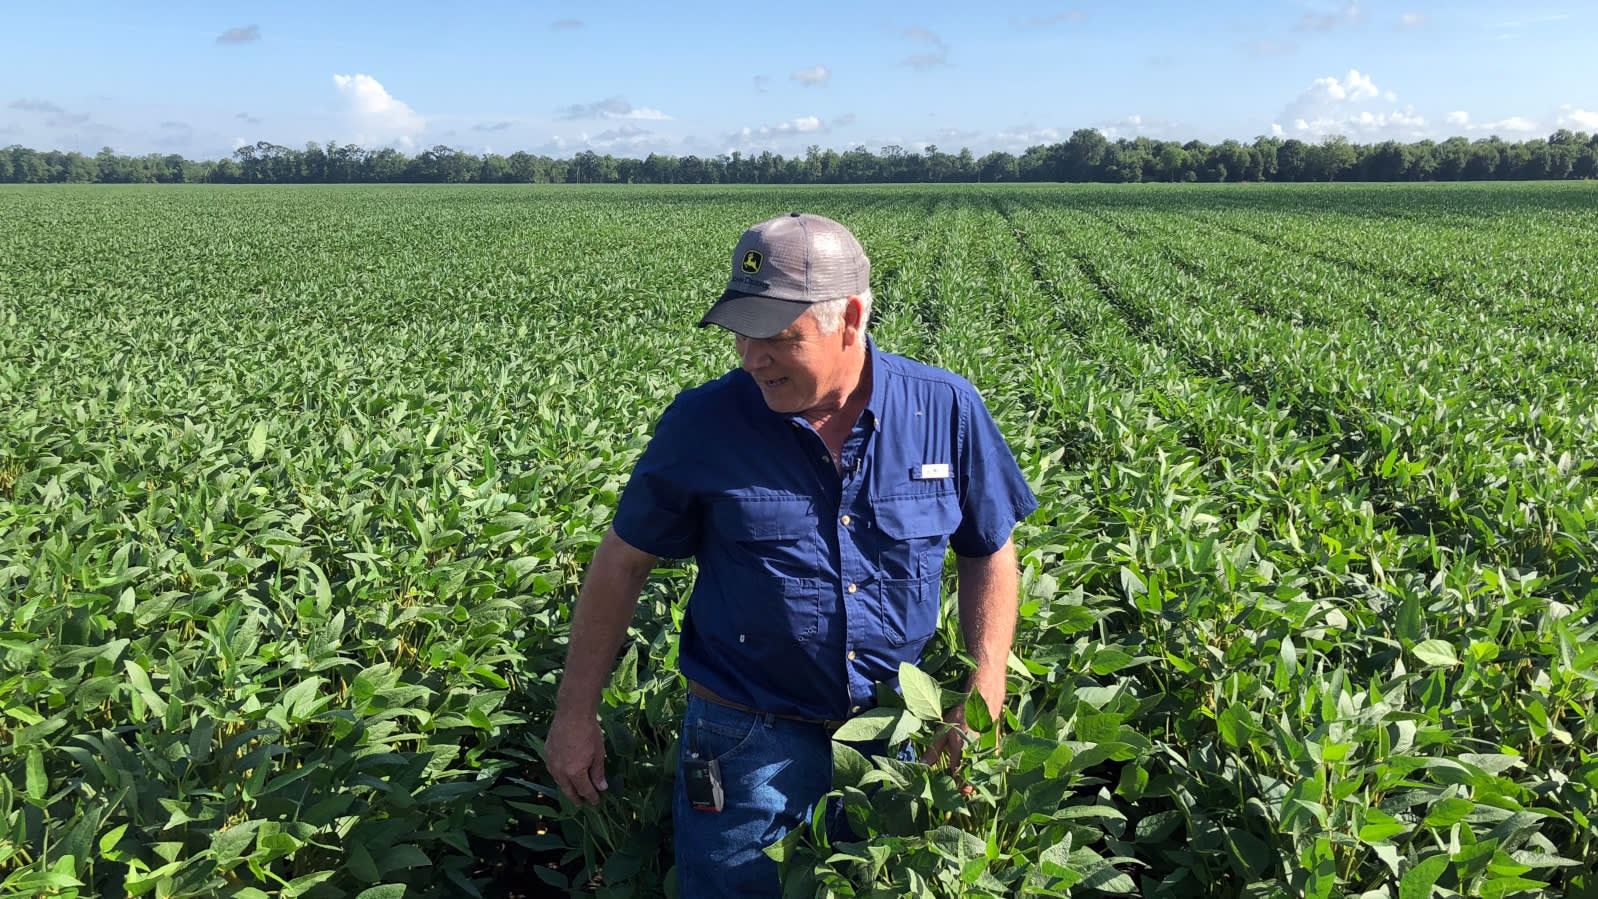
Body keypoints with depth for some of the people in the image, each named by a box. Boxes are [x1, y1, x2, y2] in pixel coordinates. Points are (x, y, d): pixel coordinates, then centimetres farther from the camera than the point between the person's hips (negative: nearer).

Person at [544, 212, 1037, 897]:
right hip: (748, 738, -1)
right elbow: (623, 562, -2)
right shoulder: (702, 423, -12)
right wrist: (575, 712, -1)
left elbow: (990, 556, 3)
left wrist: (985, 699, -6)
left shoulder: (945, 411, -10)